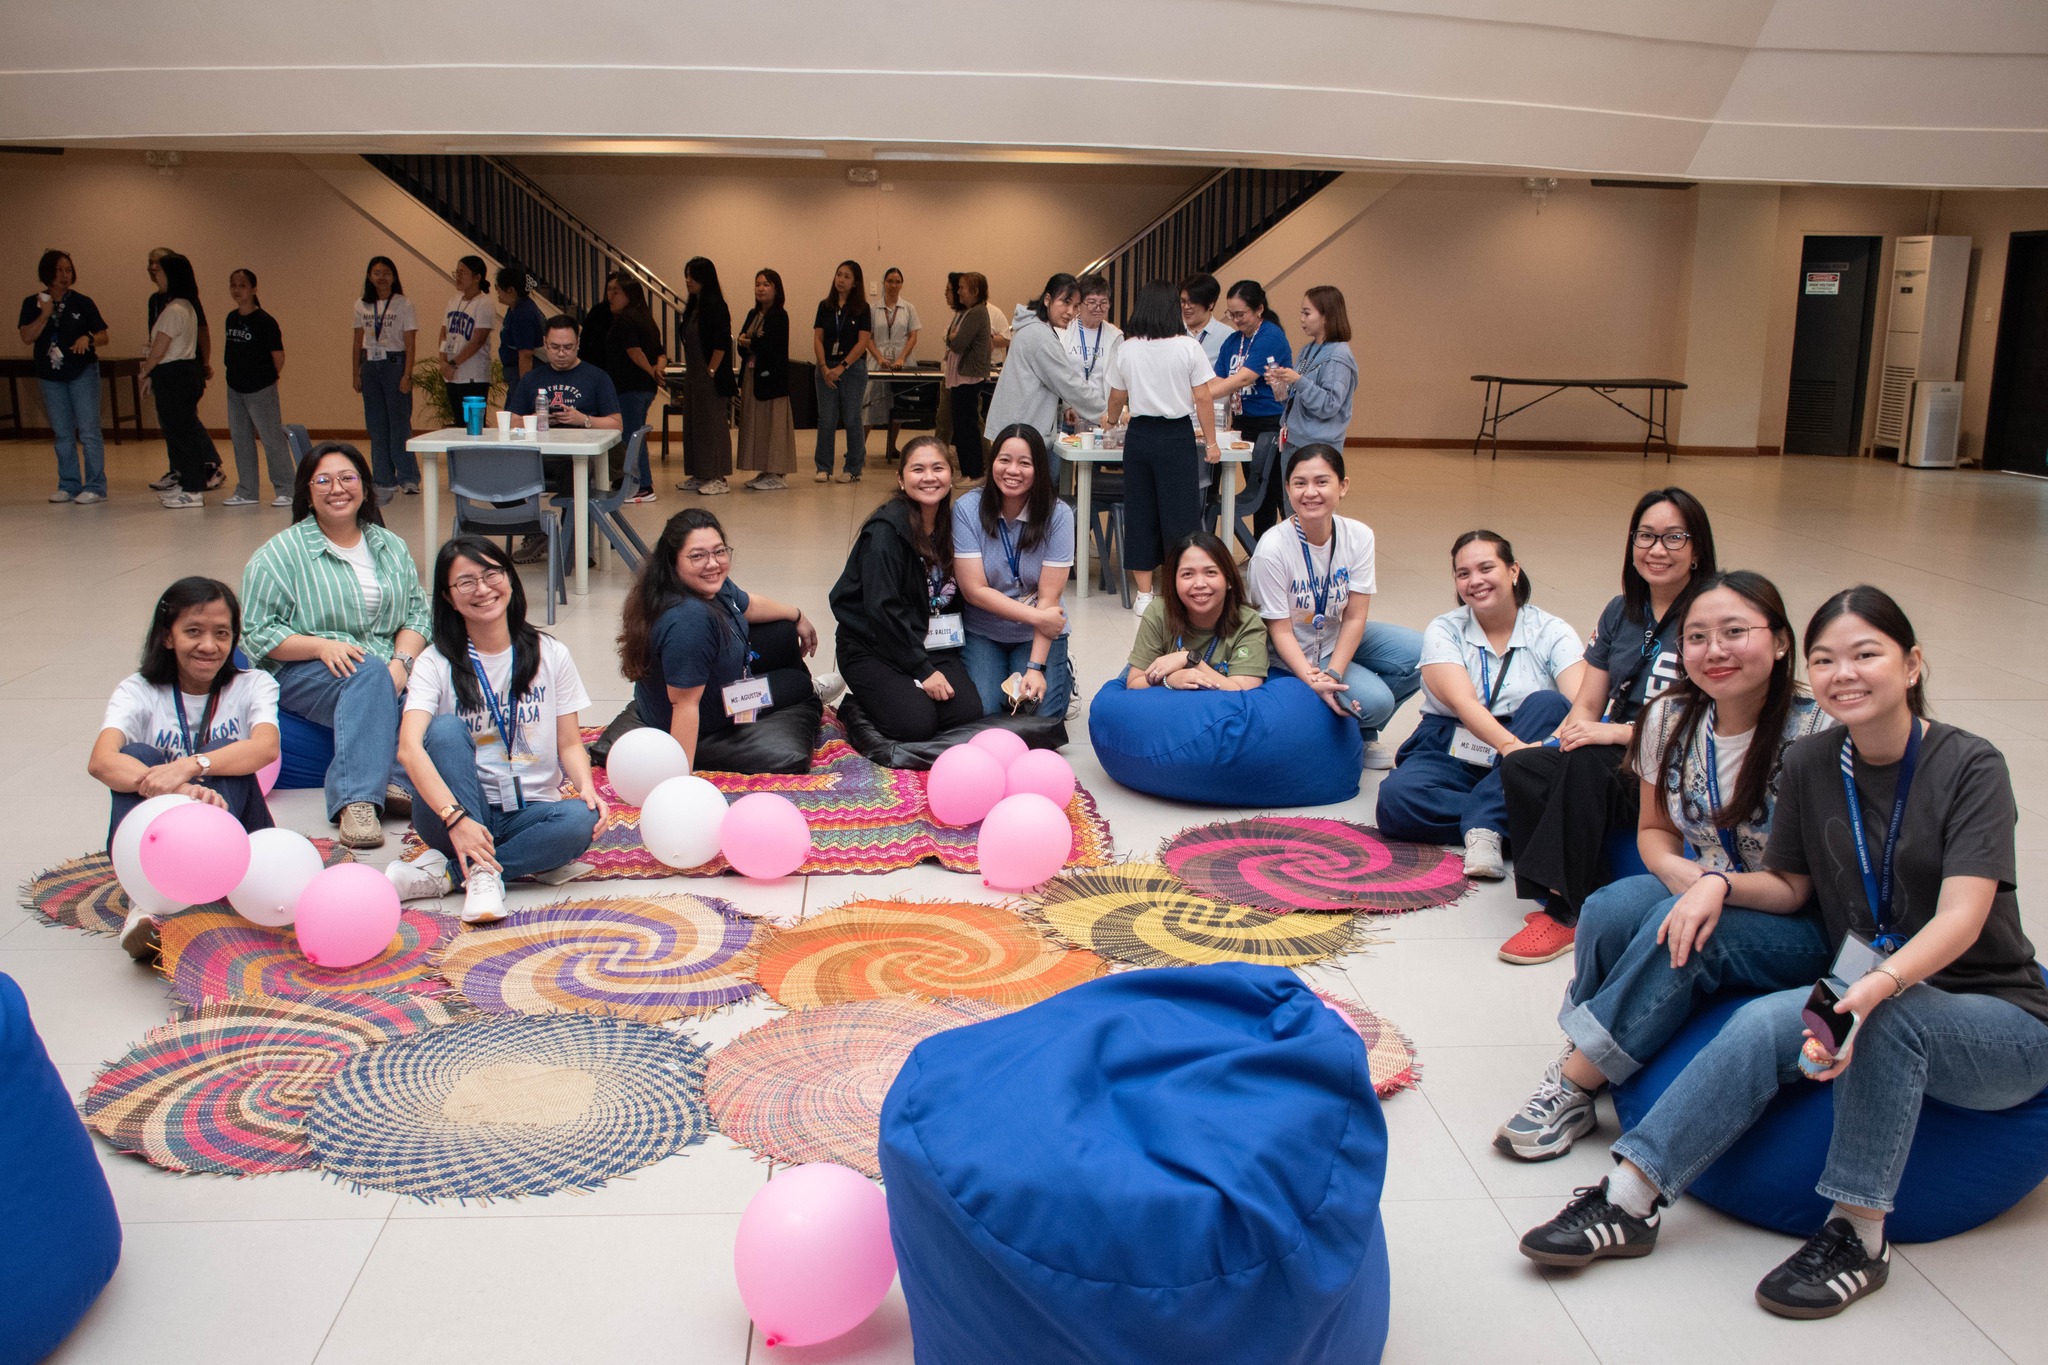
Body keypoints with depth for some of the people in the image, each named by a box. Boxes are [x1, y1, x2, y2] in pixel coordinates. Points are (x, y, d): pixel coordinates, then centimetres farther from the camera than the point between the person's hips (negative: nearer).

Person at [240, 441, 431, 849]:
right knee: (369, 673, -37)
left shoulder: (391, 547, 16)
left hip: (385, 672, 3)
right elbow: (259, 632, -4)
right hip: (302, 676, -3)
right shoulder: (280, 553, 3)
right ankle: (357, 799, -44)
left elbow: (417, 614, 7)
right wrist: (322, 645, -19)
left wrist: (401, 664, -13)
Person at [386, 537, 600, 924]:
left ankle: (444, 872, -22)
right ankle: (480, 870, -31)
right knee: (447, 728, -27)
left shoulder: (550, 655, 5)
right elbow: (409, 747, -18)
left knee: (580, 819, -31)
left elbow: (570, 745, 5)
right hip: (453, 814, -1)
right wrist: (455, 818, -35)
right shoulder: (437, 662, -3)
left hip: (528, 815, 1)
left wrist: (586, 786, -19)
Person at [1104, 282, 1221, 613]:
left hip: (1139, 436, 3)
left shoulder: (1126, 350, 2)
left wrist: (1112, 419, 34)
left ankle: (1143, 592, 13)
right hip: (1177, 436, -3)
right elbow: (1202, 399, -7)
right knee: (1180, 512, 2)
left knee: (1140, 511, 9)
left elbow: (1117, 398, 13)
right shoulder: (1188, 347, -6)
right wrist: (1211, 442, 1)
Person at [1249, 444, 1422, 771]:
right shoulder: (1273, 549, -25)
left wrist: (1333, 673, -25)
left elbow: (1355, 617, -12)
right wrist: (1314, 681, -32)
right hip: (1293, 655, -5)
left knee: (1420, 655, -16)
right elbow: (1281, 631, -19)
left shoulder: (1358, 536, -12)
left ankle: (1362, 734, 6)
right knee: (1374, 700, -25)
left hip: (1339, 638, 5)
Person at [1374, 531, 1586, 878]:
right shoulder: (1443, 631, -1)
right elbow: (1463, 701, -18)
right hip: (1451, 756, 0)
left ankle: (1481, 825, -32)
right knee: (1395, 798, -30)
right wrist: (1509, 744, -39)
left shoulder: (1550, 632, -1)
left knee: (1549, 704, -29)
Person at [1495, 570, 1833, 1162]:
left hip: (1804, 931, -4)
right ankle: (1582, 1063, -15)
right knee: (1612, 906, -28)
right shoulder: (1670, 719, -2)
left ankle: (1573, 1085, -20)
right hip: (1699, 895, 4)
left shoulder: (1818, 732, -18)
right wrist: (1679, 872, -15)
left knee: (1684, 932, -34)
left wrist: (1720, 885, -31)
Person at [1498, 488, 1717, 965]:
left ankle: (1564, 912, -28)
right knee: (1519, 768, -22)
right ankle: (1583, 900, -23)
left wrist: (1616, 732, -23)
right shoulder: (1621, 613, 12)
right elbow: (1587, 703, 12)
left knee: (1588, 762, -35)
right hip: (1615, 762, 6)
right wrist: (1577, 727, -12)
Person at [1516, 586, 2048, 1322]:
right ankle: (1629, 1201, -26)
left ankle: (1859, 1234, -25)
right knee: (1764, 1025, -26)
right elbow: (1789, 885, 11)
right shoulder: (1809, 765, 1)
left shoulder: (1970, 767, -13)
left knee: (1893, 1012, -36)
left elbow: (1962, 915, -25)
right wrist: (1720, 884, -12)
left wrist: (1876, 987, -44)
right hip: (1869, 996, 4)